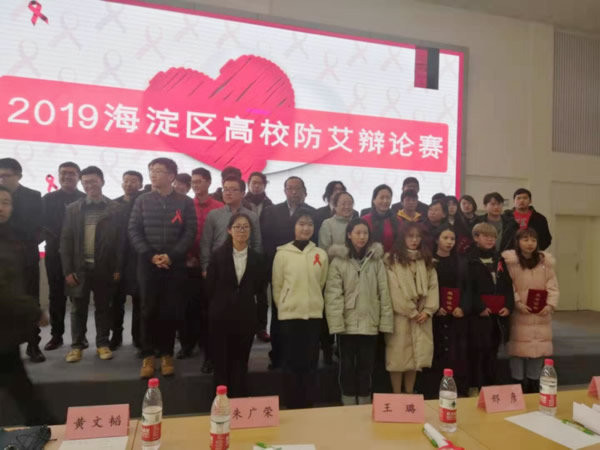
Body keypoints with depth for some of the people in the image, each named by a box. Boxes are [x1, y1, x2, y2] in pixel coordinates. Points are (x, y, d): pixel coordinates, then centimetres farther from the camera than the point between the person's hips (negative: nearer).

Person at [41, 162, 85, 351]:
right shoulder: (48, 199, 11)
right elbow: (42, 224, 5)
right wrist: (55, 239, -9)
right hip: (55, 253, 2)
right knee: (56, 296, 8)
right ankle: (56, 335, 17)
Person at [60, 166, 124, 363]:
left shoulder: (114, 208, 0)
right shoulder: (73, 208, 5)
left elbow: (120, 240, 0)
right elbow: (66, 240, 3)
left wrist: (118, 268, -5)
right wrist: (67, 270, -3)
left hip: (104, 268, -1)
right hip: (80, 267, 1)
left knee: (103, 307, 10)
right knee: (78, 308, 9)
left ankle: (102, 343, 22)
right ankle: (77, 345, 23)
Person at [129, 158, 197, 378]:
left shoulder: (185, 202, 3)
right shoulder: (142, 200, 7)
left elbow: (190, 232, -2)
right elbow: (133, 230, 2)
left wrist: (172, 256, -13)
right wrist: (150, 255, -10)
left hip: (175, 265, -1)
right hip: (148, 263, 1)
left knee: (171, 311, 3)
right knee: (149, 310, 2)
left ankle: (166, 354, 16)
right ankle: (148, 355, 12)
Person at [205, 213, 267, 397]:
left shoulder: (257, 258, 2)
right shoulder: (218, 255, -2)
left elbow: (260, 288, 9)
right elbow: (210, 287, 1)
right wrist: (216, 307, 5)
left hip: (246, 317, 1)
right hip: (221, 315, -1)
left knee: (240, 362, 9)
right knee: (221, 362, 7)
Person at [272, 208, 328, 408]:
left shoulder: (321, 254, 2)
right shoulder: (282, 254, -4)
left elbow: (322, 285, 10)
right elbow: (277, 287, 2)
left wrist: (315, 304, 10)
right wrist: (284, 307, 7)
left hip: (314, 314, 2)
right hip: (289, 314, -2)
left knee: (310, 362, 10)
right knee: (291, 363, 6)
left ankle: (308, 405, 23)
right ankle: (292, 405, 19)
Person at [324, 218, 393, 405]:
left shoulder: (376, 259, 4)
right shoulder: (338, 260, -4)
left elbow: (384, 291, 3)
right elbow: (333, 294, -8)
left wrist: (385, 320, -1)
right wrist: (336, 322, -15)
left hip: (369, 322, 2)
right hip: (347, 322, -2)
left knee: (366, 365, 12)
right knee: (347, 365, 10)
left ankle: (365, 403, 26)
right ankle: (348, 404, 24)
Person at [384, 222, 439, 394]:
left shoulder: (426, 259, 14)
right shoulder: (392, 259, -5)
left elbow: (433, 286, 7)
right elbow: (394, 290, -11)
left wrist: (428, 310, -5)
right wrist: (411, 312, -10)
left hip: (421, 316, 5)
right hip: (400, 315, -5)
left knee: (415, 356, 9)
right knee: (399, 356, 0)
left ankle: (409, 395, 23)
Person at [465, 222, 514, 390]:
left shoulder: (499, 259, 15)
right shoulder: (470, 260, -3)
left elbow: (508, 285, 12)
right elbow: (468, 287, -10)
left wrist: (509, 306, 0)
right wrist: (479, 307, -15)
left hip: (499, 314, 6)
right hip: (479, 314, -5)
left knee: (492, 352, 12)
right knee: (478, 352, -2)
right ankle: (475, 388, 7)